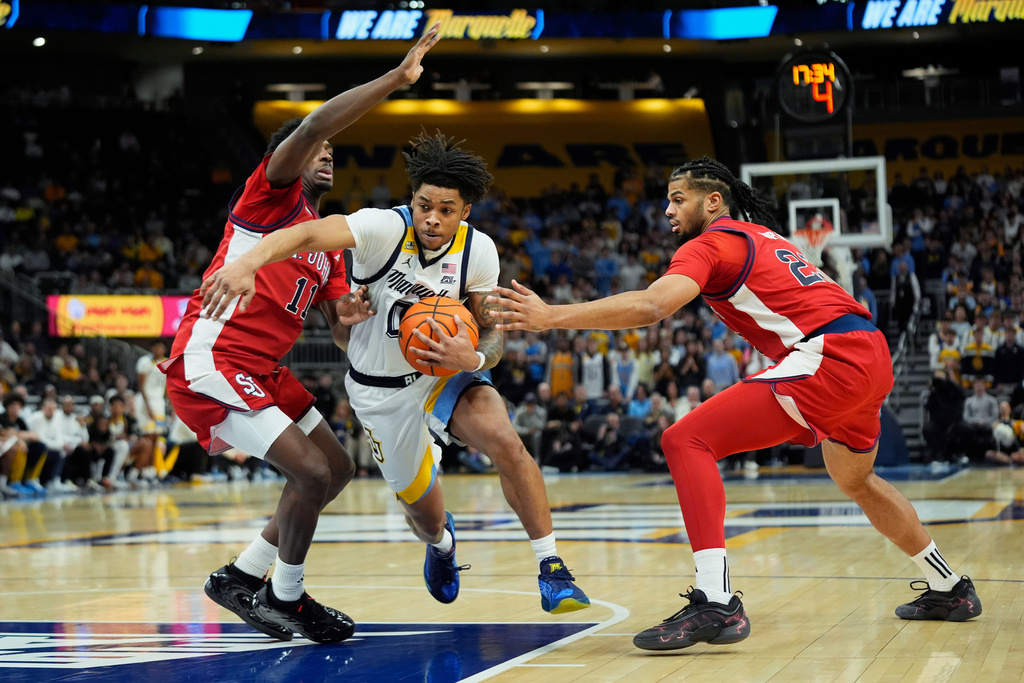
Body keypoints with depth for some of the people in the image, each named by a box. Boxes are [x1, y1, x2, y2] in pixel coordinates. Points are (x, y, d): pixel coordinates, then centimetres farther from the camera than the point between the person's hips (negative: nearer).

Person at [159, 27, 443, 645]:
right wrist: (397, 79, -24)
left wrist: (351, 321, -9)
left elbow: (343, 336, 17)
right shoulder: (270, 193, -4)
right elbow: (312, 127, -24)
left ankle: (241, 578, 20)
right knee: (311, 471, -16)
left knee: (338, 469, 12)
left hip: (263, 370, 10)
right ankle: (288, 600, 4)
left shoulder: (328, 245, 20)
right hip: (211, 360, -10)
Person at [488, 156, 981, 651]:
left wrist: (550, 317, -21)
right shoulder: (764, 237, 26)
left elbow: (650, 306, -19)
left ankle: (716, 604, -24)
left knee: (686, 441, -13)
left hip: (829, 357, -10)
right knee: (855, 481, 34)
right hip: (873, 354, 10)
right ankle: (950, 591, 46)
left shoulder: (711, 243, -1)